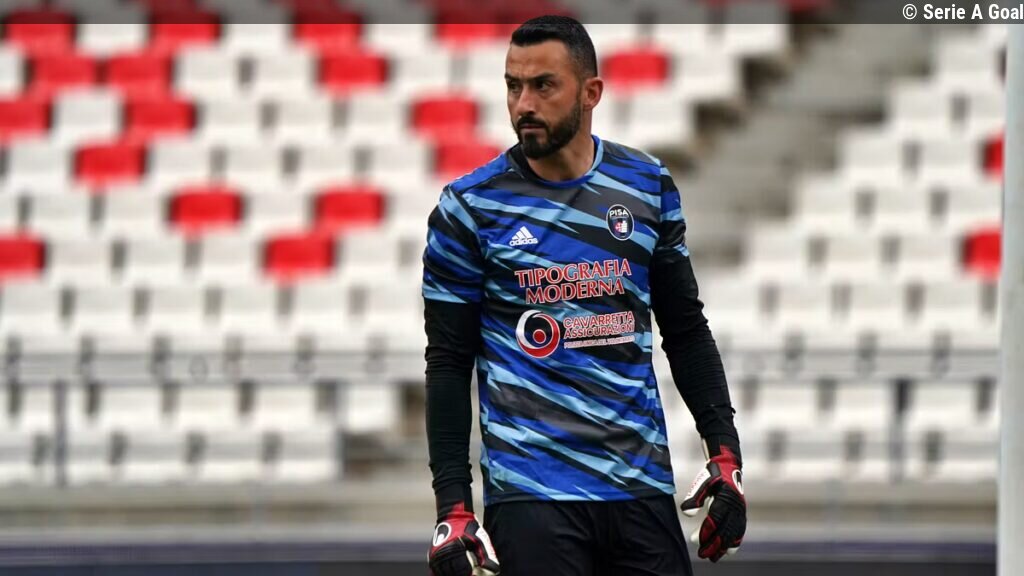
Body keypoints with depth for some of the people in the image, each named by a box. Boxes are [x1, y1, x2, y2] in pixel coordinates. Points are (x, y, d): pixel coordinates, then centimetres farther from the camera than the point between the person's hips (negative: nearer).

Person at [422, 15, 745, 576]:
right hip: (531, 495, -3)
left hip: (641, 484, 3)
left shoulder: (648, 187, 8)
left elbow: (686, 332, 15)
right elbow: (448, 364, 1)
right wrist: (452, 505, -6)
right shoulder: (470, 206, -1)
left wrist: (725, 452, 6)